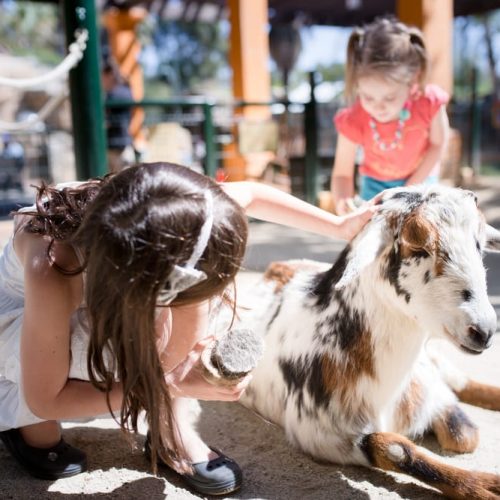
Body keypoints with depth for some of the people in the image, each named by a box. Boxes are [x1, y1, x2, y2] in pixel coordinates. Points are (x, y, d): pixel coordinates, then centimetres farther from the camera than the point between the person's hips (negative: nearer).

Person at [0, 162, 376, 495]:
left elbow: (250, 195, -12)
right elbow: (46, 399, -29)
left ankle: (170, 427, -8)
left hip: (98, 288, 4)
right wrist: (170, 384, -35)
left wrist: (340, 227, -11)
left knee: (185, 273, -27)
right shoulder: (50, 274, -43)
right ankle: (33, 426, -5)